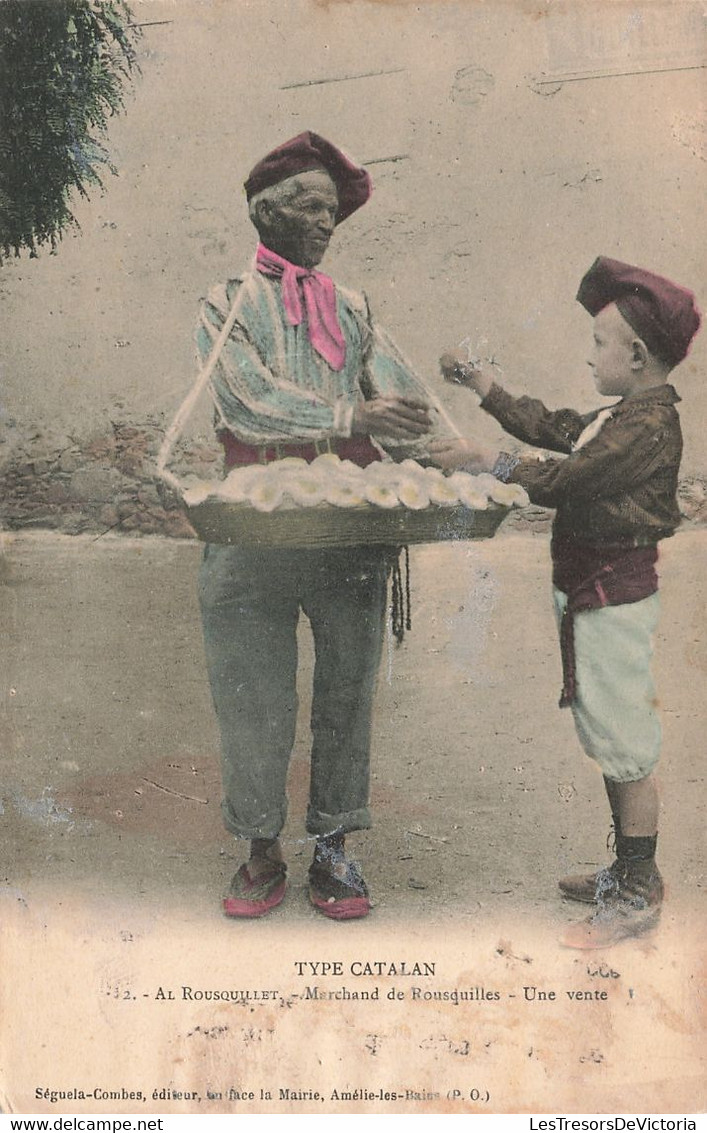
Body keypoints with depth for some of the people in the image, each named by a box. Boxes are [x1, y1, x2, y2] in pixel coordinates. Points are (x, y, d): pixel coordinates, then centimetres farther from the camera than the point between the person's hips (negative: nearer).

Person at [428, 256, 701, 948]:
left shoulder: (648, 426, -18)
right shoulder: (622, 417, 13)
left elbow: (567, 479, -24)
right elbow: (554, 430, 21)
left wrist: (485, 462, -20)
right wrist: (482, 386, 24)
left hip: (613, 596, -10)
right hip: (592, 592, 10)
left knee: (626, 751, -2)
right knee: (612, 745, 17)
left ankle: (637, 898, 9)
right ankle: (629, 874, 30)